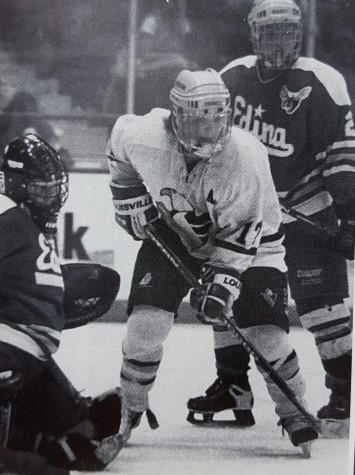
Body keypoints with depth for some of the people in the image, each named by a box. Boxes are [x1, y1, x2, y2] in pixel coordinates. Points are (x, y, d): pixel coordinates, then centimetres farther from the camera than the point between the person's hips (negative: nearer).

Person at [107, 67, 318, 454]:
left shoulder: (246, 156, -33)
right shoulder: (145, 137, -27)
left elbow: (241, 231, -25)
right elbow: (120, 139, 0)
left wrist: (222, 280, -33)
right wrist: (128, 195, 1)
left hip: (247, 243, -2)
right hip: (173, 233, 2)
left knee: (266, 332, -10)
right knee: (146, 321, -11)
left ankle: (294, 413, 11)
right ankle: (130, 409, 10)